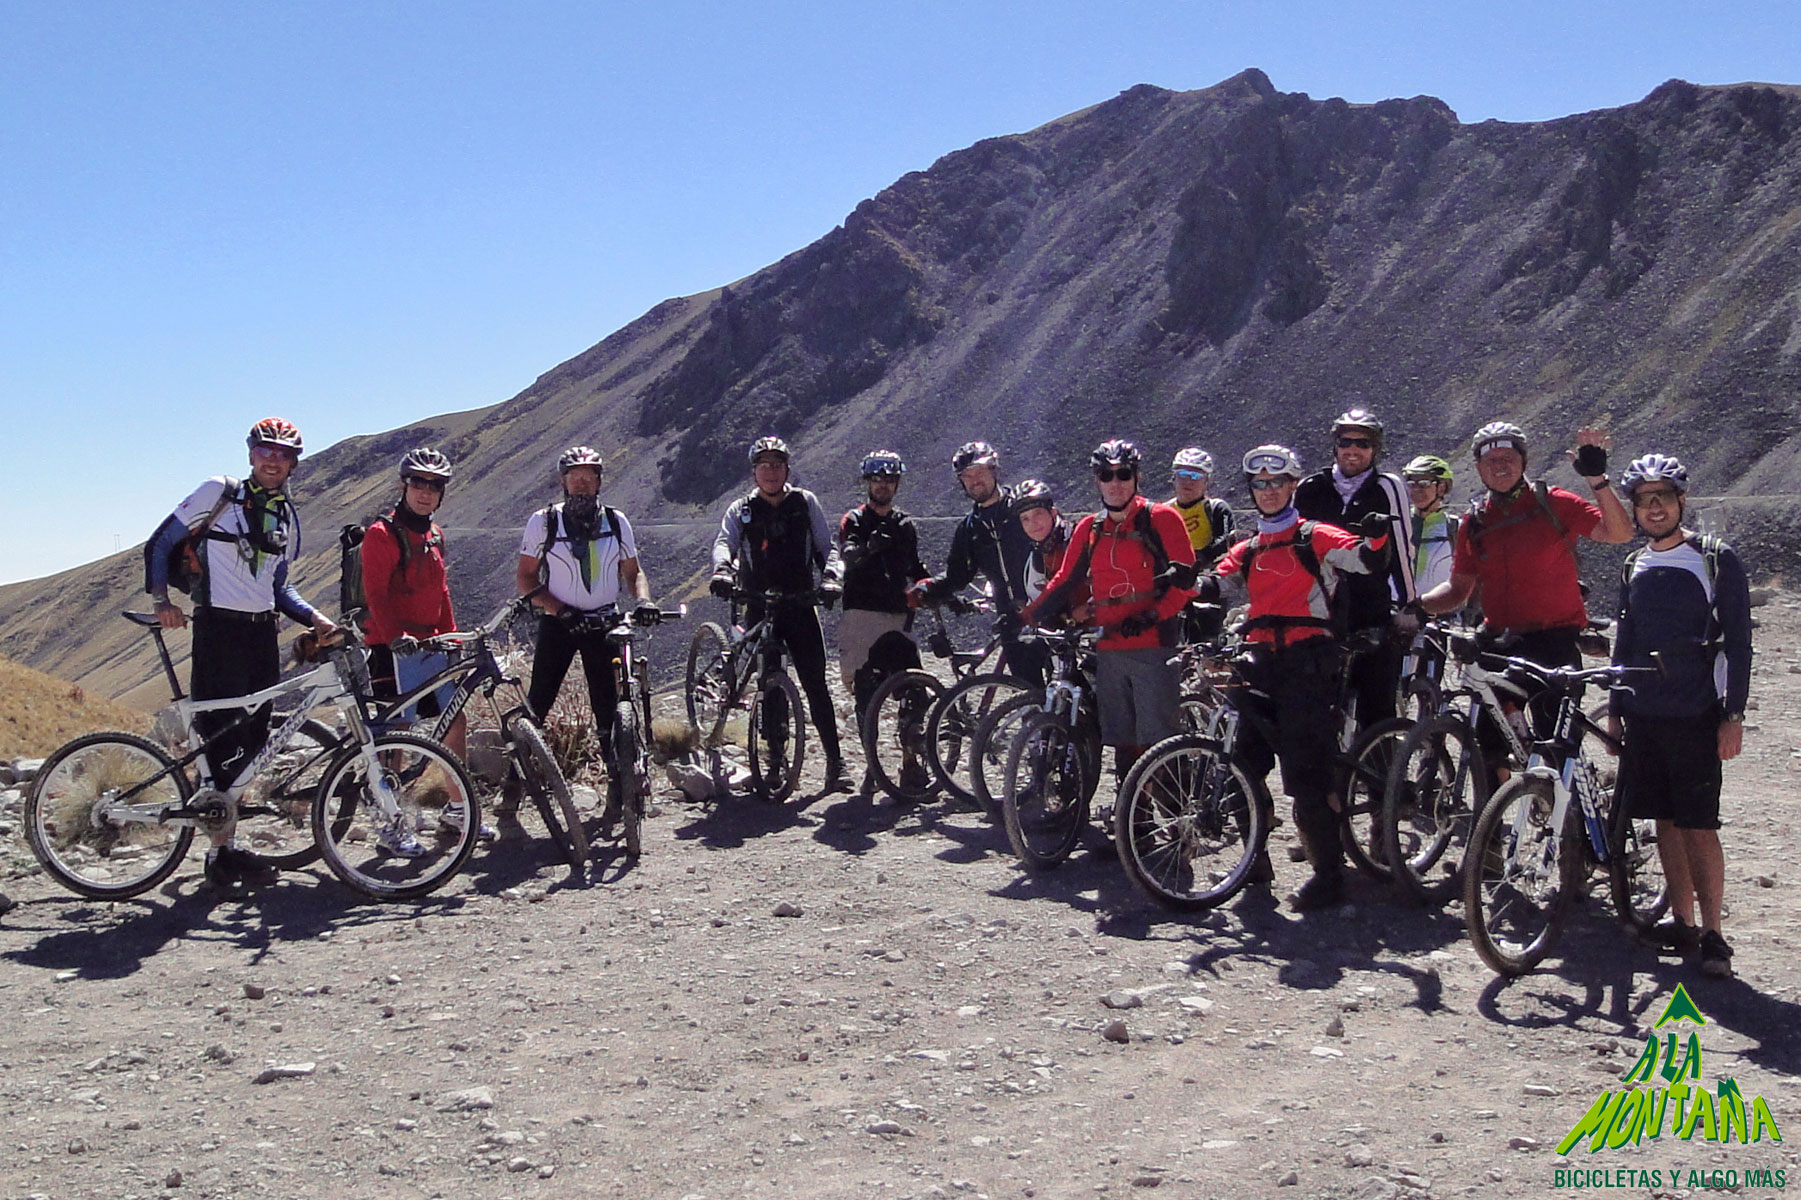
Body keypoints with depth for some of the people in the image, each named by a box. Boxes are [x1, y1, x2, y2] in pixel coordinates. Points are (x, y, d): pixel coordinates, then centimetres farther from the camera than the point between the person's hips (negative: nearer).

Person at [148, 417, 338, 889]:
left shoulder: (287, 517, 15)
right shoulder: (220, 493, -1)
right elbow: (162, 543, 1)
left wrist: (317, 620, 2)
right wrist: (162, 600, -11)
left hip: (262, 633, 6)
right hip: (218, 629, -6)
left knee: (253, 740, 6)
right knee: (224, 738, -10)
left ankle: (226, 844, 17)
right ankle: (221, 853, -4)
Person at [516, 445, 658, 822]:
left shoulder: (616, 521, 5)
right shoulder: (543, 521, -3)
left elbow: (632, 571, 12)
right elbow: (525, 578, -3)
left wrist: (642, 600, -10)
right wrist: (561, 610, -16)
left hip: (603, 622, 2)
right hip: (558, 623, -1)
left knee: (609, 710, 0)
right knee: (536, 706, -3)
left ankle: (618, 791, 9)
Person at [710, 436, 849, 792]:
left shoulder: (805, 503, 9)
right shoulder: (741, 510, 9)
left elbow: (827, 546, 6)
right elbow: (724, 542, -7)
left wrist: (830, 577, -15)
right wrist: (722, 570, -30)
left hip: (800, 606, -1)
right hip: (759, 609, 1)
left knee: (815, 683, -7)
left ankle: (835, 762, -4)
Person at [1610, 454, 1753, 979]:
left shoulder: (1717, 560, -3)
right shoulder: (1634, 567, 11)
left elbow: (1738, 642, -5)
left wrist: (1733, 714, -10)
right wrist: (1615, 708, 15)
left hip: (1695, 717, -5)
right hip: (1643, 715, 5)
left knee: (1699, 827, -6)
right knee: (1665, 822, 8)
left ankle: (1712, 934, 1)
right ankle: (1682, 921, 17)